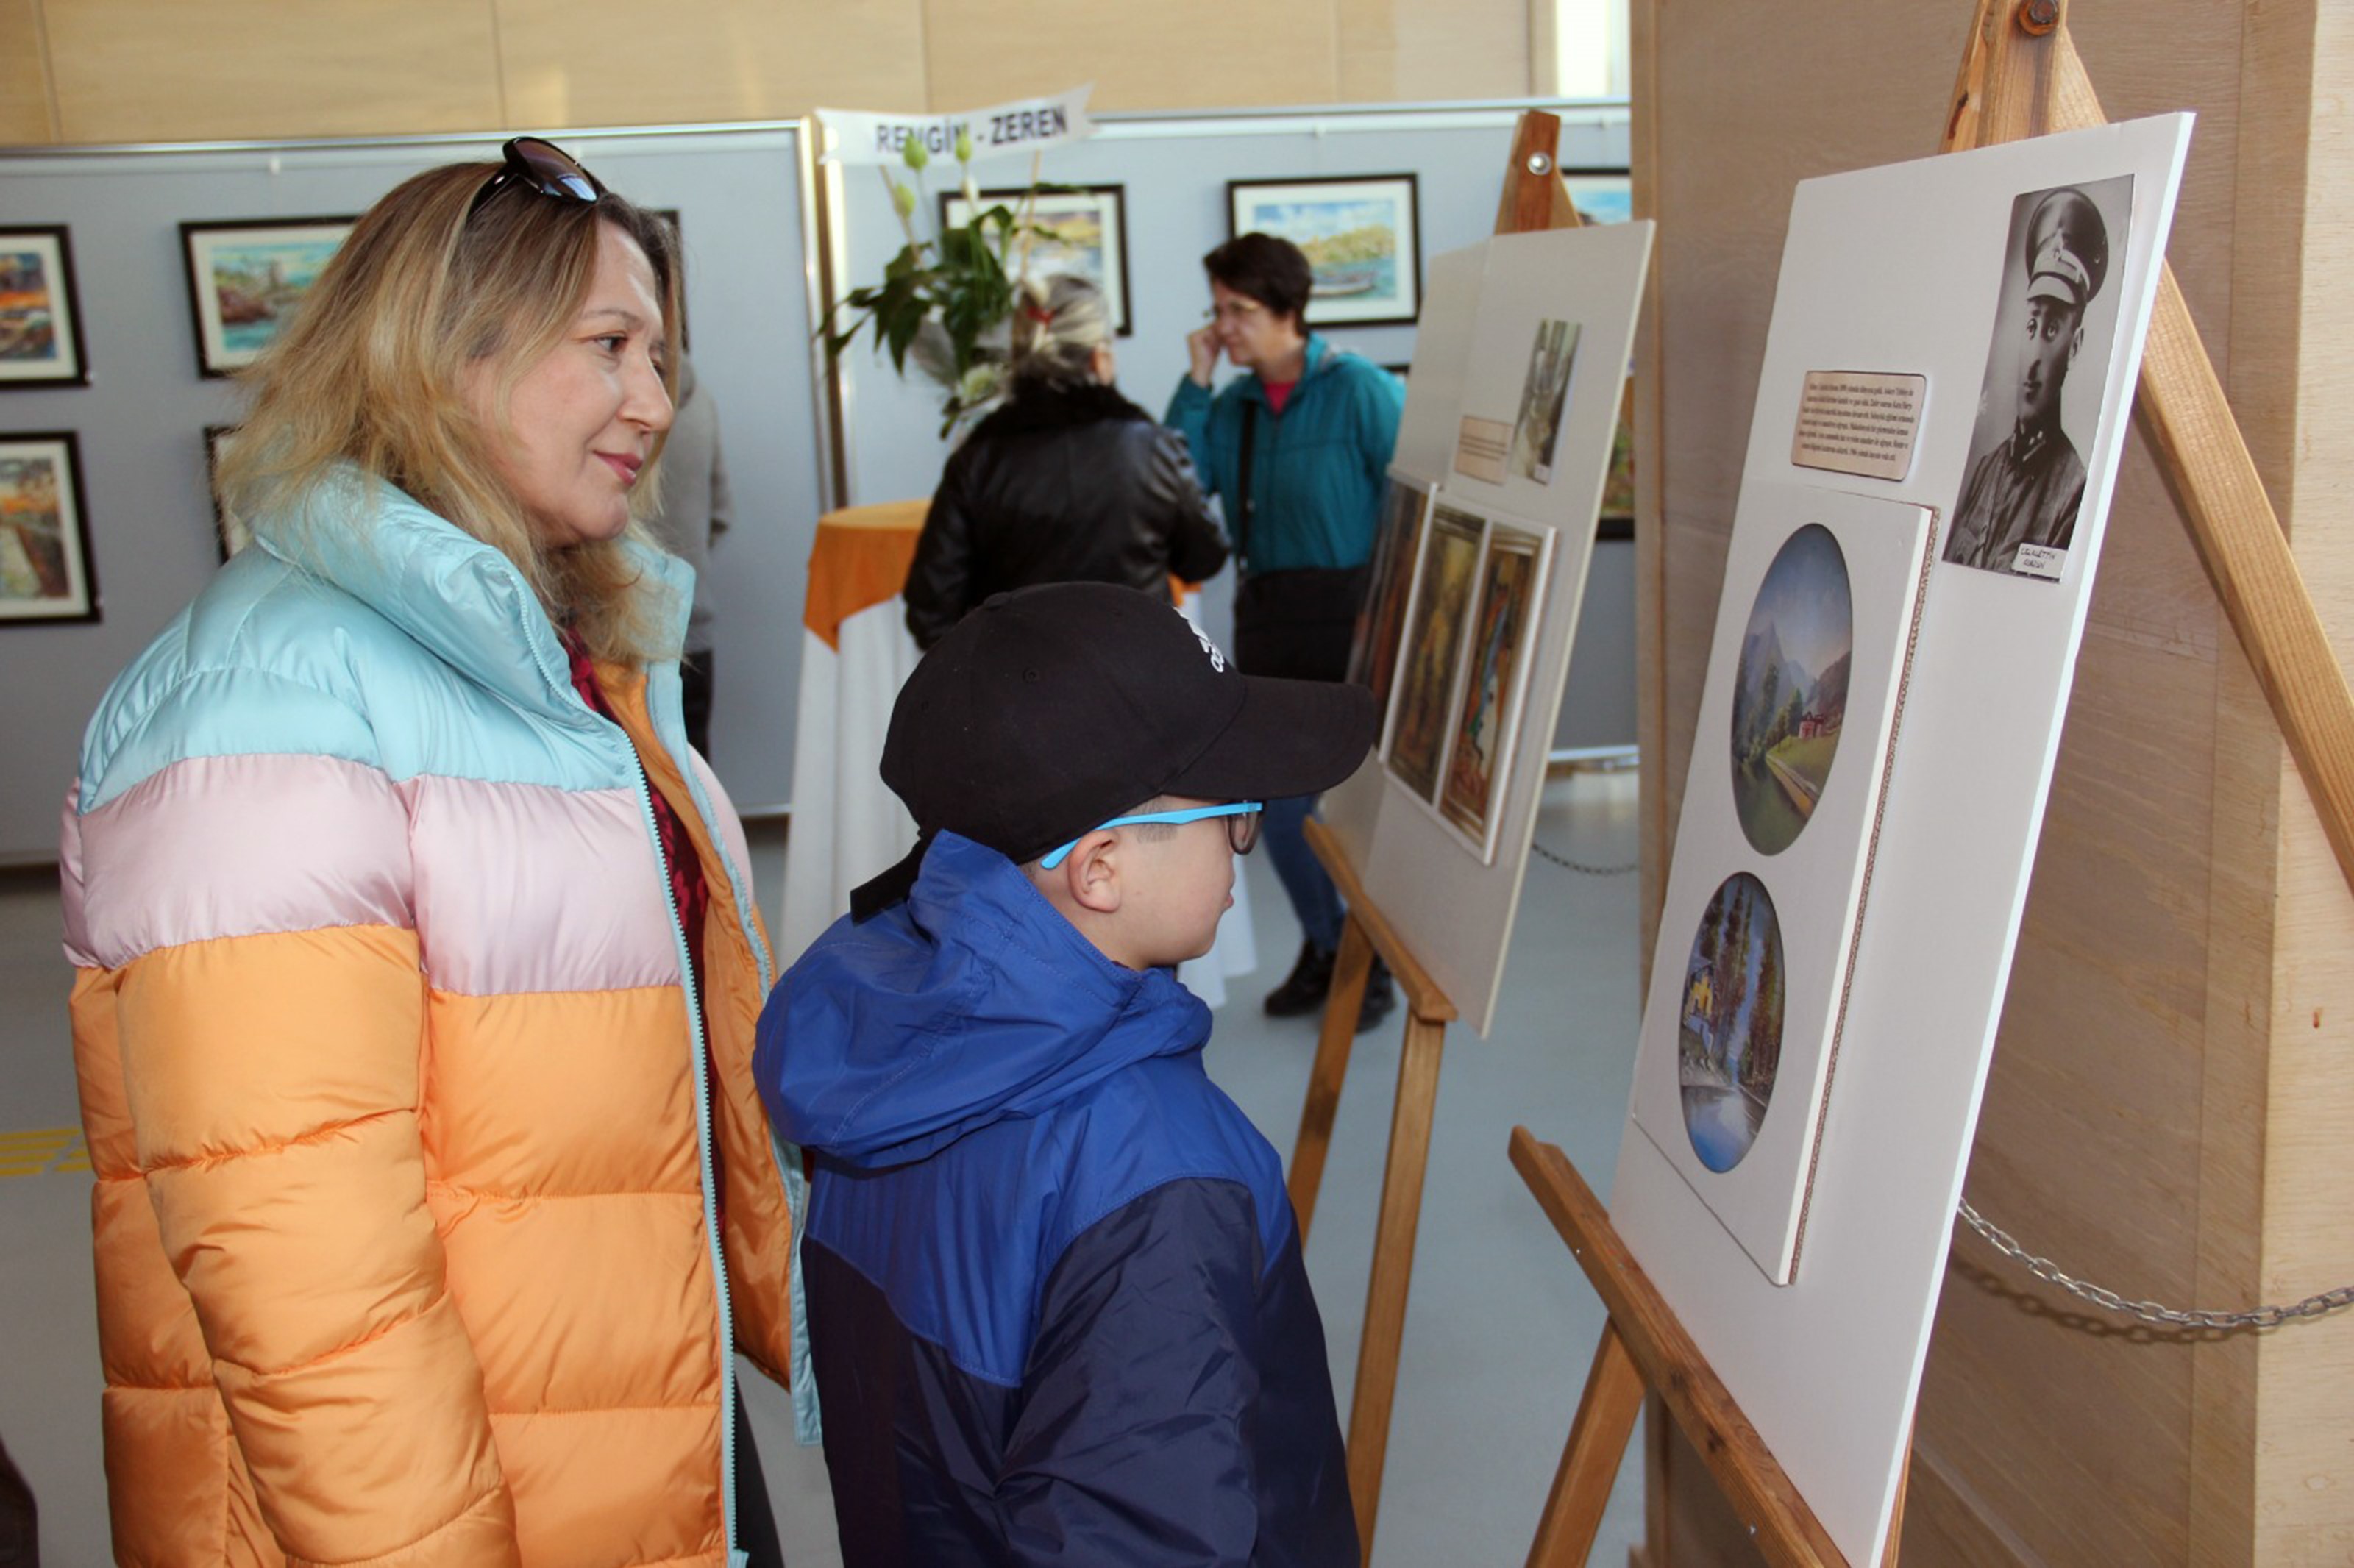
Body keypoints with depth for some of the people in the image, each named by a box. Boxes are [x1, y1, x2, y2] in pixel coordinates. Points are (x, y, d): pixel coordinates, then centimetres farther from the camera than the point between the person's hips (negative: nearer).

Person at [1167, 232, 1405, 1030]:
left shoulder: (1361, 390, -9)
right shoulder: (1232, 404, 6)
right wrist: (1195, 382, -7)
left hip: (1351, 613, -5)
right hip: (1268, 620, 5)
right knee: (1278, 806, 10)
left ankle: (1375, 964, 21)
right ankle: (1323, 946, 30)